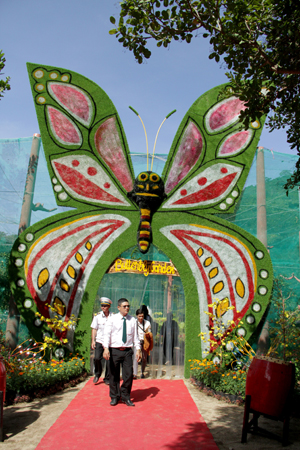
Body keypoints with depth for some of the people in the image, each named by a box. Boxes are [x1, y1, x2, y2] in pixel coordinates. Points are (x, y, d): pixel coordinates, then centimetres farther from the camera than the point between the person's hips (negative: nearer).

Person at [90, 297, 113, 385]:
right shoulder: (97, 316, 0)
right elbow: (94, 329, 5)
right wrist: (93, 341, 0)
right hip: (99, 341, 0)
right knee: (97, 358, -10)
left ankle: (107, 378, 21)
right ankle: (97, 375, 17)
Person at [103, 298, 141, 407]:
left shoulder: (132, 320, 7)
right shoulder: (112, 319, 1)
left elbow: (135, 336, 10)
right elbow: (107, 334, -4)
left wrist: (138, 349, 2)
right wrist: (106, 348, -15)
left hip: (127, 351, 2)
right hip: (114, 350, -1)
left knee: (129, 375, 0)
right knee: (114, 375, 8)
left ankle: (126, 397, 20)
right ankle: (114, 397, 26)